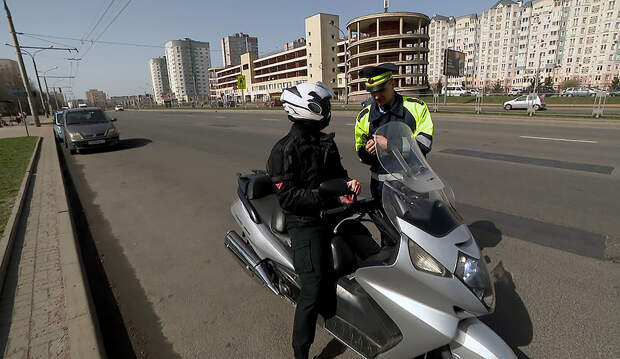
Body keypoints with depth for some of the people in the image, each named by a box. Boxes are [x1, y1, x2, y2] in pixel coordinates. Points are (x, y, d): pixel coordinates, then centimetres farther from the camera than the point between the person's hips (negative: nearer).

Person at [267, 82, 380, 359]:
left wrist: (347, 182, -2)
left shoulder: (325, 142, 12)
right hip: (306, 222, -7)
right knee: (315, 287, -15)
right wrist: (331, 198, -23)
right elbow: (288, 197, -18)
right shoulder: (285, 150, -12)